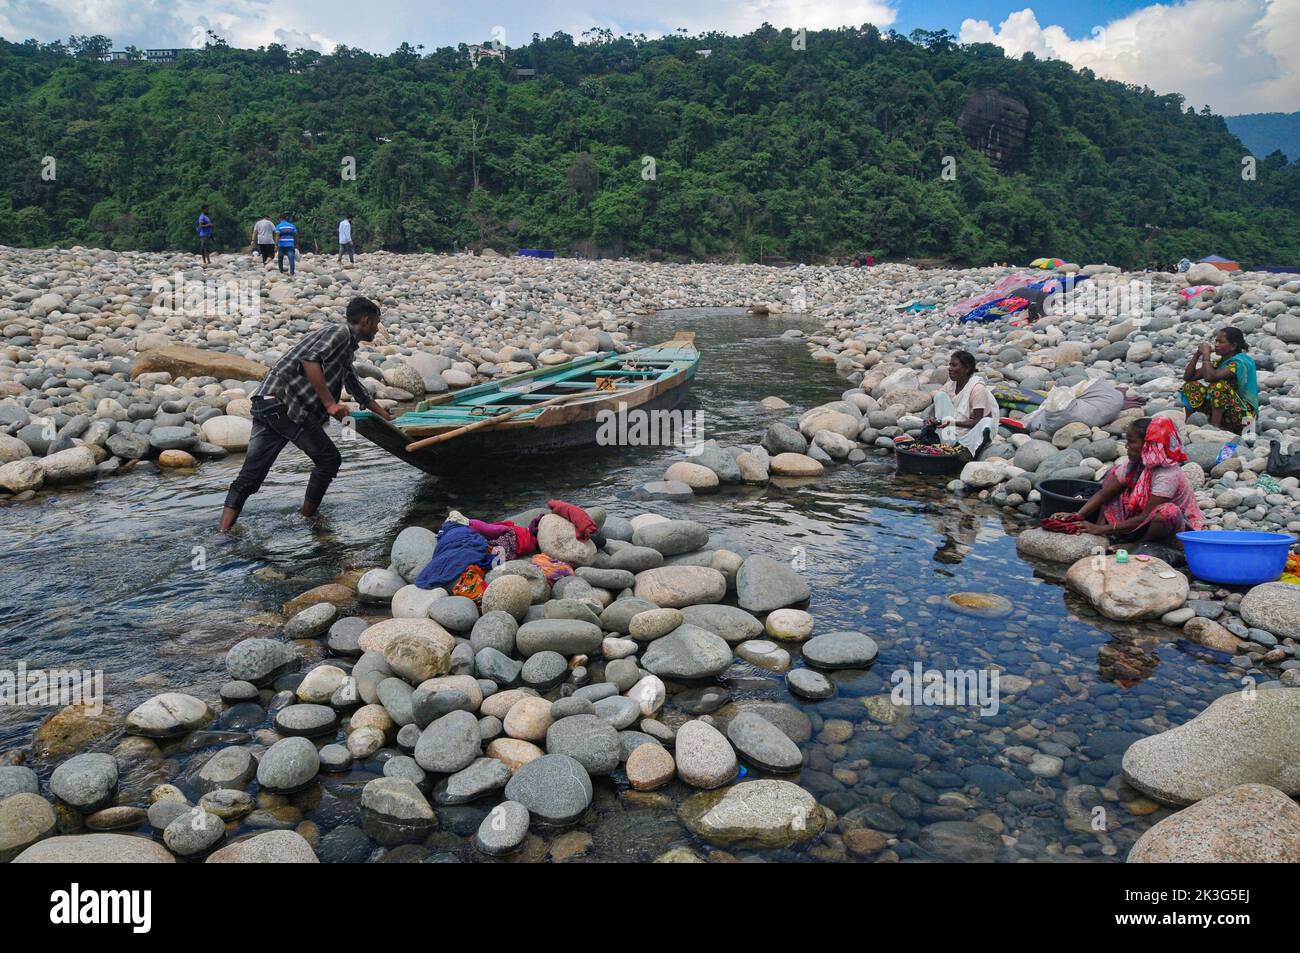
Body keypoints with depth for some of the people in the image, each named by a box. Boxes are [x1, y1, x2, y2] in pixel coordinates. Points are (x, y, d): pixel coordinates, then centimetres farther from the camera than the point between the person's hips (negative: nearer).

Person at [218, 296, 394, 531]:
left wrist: (385, 416, 52)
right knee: (329, 458, 4)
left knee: (248, 477, 1)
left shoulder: (347, 349, 30)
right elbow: (310, 359, -19)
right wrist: (330, 403, -19)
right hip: (283, 400, -9)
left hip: (267, 405, 9)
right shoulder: (341, 332, -1)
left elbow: (356, 388, 45)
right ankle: (307, 519, 13)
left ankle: (222, 533, -5)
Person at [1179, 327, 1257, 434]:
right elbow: (1188, 377, 4)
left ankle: (1214, 427, -25)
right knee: (1190, 387, -1)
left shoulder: (1240, 362, -18)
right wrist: (1197, 354, -6)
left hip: (1245, 414, -8)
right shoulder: (1218, 362, 6)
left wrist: (1206, 354, -20)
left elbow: (1209, 376, -34)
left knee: (1219, 385, -31)